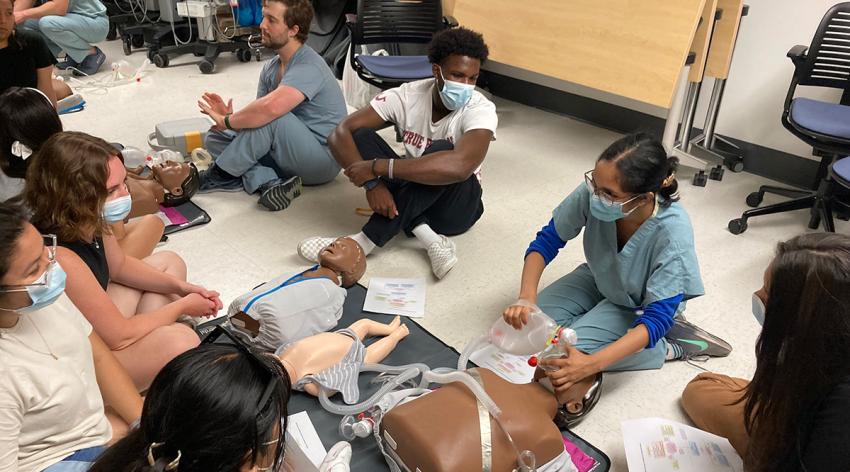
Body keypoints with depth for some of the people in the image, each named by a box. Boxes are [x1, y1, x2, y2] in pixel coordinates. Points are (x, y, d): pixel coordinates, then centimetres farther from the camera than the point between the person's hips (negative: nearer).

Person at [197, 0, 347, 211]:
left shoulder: (308, 66, -21)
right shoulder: (271, 67, 7)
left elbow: (269, 108, -39)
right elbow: (256, 114, 6)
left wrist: (227, 121, -23)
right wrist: (230, 116, -16)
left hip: (323, 159, -9)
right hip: (291, 158, 9)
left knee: (269, 118, -32)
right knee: (214, 139, 2)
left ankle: (220, 176, -12)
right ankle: (269, 183, -21)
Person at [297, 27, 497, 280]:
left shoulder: (481, 110, -22)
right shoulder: (406, 96, -13)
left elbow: (459, 166, -43)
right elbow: (340, 133, -16)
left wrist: (376, 167, -38)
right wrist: (372, 182, -33)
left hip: (456, 206, -3)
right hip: (408, 193, 4)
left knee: (442, 152, -34)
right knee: (360, 136, -18)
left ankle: (366, 241, -31)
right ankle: (430, 238, -27)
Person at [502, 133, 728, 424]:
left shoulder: (673, 234, -38)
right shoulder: (592, 192, -31)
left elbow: (656, 318, -33)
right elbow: (548, 240, -15)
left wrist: (591, 365, -44)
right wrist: (526, 297, -32)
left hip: (639, 305, -4)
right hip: (598, 280, 5)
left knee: (569, 350, -21)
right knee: (529, 324, -12)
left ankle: (667, 348, -2)